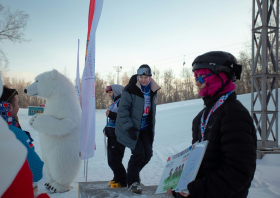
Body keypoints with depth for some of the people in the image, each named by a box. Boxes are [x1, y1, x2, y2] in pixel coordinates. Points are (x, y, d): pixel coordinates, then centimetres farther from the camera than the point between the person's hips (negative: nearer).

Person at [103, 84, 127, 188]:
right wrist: (107, 128, 14)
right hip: (112, 135, 10)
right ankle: (117, 178, 25)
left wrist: (111, 115, -24)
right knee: (111, 160, 13)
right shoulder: (114, 103, 19)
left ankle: (122, 181, 5)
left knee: (114, 160, -8)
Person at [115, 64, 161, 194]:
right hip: (131, 128, -6)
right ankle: (133, 182, 8)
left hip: (144, 128, 6)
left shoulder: (153, 90, 5)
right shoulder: (130, 89, -16)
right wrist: (129, 127, -22)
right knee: (138, 153, -10)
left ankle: (133, 174, 29)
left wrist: (151, 128, 16)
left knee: (148, 153, 4)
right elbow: (123, 110, -17)